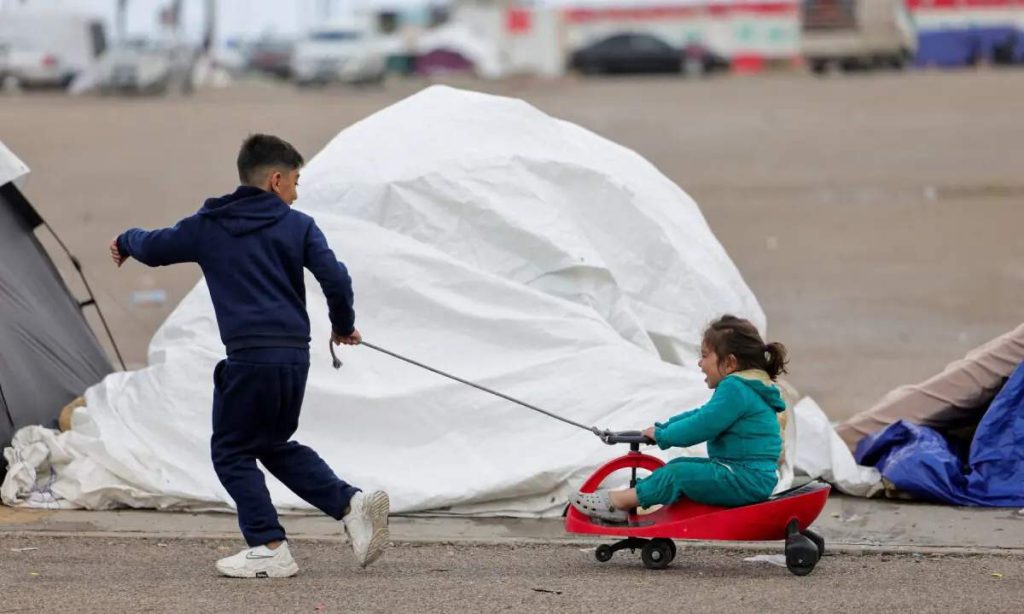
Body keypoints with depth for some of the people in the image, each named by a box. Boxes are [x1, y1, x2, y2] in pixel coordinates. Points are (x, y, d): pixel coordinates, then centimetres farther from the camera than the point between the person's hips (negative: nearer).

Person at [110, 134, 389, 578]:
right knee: (276, 445, 23)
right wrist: (343, 326, 17)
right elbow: (335, 278, -2)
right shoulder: (298, 226, 7)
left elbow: (154, 249, 18)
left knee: (232, 451, 10)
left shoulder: (207, 228, 7)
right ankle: (352, 504, 8)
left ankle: (269, 548, 1)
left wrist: (126, 241, 42)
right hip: (295, 355, 4)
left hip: (249, 356, -4)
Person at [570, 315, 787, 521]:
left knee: (678, 474, -16)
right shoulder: (745, 387, 19)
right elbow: (701, 415, 25)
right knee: (677, 465, 11)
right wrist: (662, 427, 17)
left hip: (746, 480, -11)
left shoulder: (735, 389, -16)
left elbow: (700, 426, -19)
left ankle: (618, 502, -12)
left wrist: (660, 435, -5)